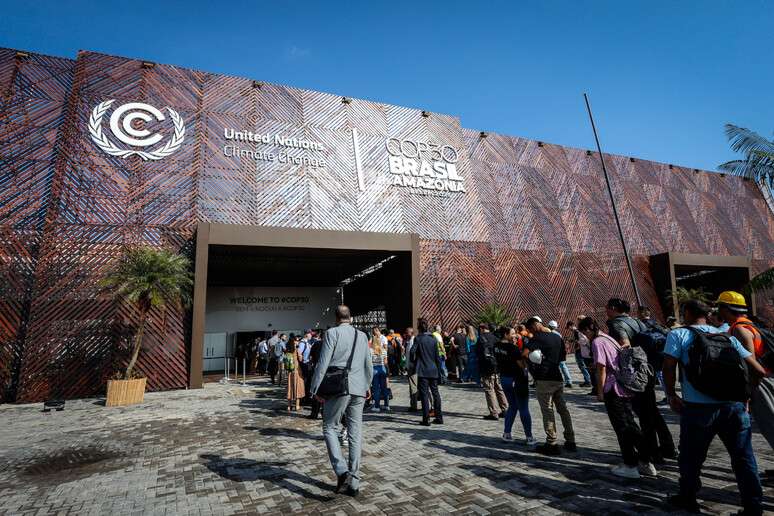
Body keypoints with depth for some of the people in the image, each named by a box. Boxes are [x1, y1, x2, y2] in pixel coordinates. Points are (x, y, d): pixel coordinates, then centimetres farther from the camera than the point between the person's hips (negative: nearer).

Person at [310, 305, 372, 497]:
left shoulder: (332, 333, -4)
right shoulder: (362, 336, 10)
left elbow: (323, 363, -9)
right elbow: (369, 365, 16)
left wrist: (315, 388, -2)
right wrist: (367, 385, 28)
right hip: (358, 389, 5)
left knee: (330, 428, 10)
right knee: (355, 434, 10)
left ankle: (342, 470, -6)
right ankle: (354, 482, 16)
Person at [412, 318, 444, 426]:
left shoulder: (418, 338, -9)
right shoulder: (433, 338, 4)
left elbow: (412, 351, -18)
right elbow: (437, 356, 6)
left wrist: (413, 363, 0)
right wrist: (438, 369, 13)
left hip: (422, 371, -4)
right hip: (433, 370, 4)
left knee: (424, 394, 1)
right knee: (435, 393, 14)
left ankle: (426, 419, 3)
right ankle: (439, 418, 20)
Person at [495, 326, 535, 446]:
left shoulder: (497, 346, 1)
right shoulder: (512, 347, -21)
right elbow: (522, 364, -18)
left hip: (504, 378, 7)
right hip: (517, 379, -7)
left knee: (512, 406, 19)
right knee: (524, 409, 5)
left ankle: (506, 434, 21)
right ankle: (529, 438, 12)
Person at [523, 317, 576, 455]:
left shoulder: (538, 338, -12)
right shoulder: (558, 337, 11)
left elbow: (524, 353, -22)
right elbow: (563, 357, 21)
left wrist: (531, 359, -4)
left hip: (544, 380, -7)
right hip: (558, 378, 7)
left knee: (547, 411, -1)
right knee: (563, 409, 15)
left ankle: (552, 444, 4)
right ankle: (570, 441, 22)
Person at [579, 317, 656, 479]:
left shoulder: (597, 342, -14)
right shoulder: (609, 338, 14)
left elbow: (601, 369, -17)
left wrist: (600, 391, -9)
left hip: (613, 390, -9)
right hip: (626, 388, 9)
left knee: (621, 428, 2)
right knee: (630, 424, 18)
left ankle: (630, 466, 12)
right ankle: (646, 462, 24)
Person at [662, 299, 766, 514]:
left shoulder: (678, 335, 0)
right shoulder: (727, 336, 13)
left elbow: (669, 366, -9)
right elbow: (756, 366, 11)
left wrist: (671, 395, 2)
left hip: (698, 407, -3)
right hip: (734, 405, 4)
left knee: (691, 457, 13)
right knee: (743, 458, 15)